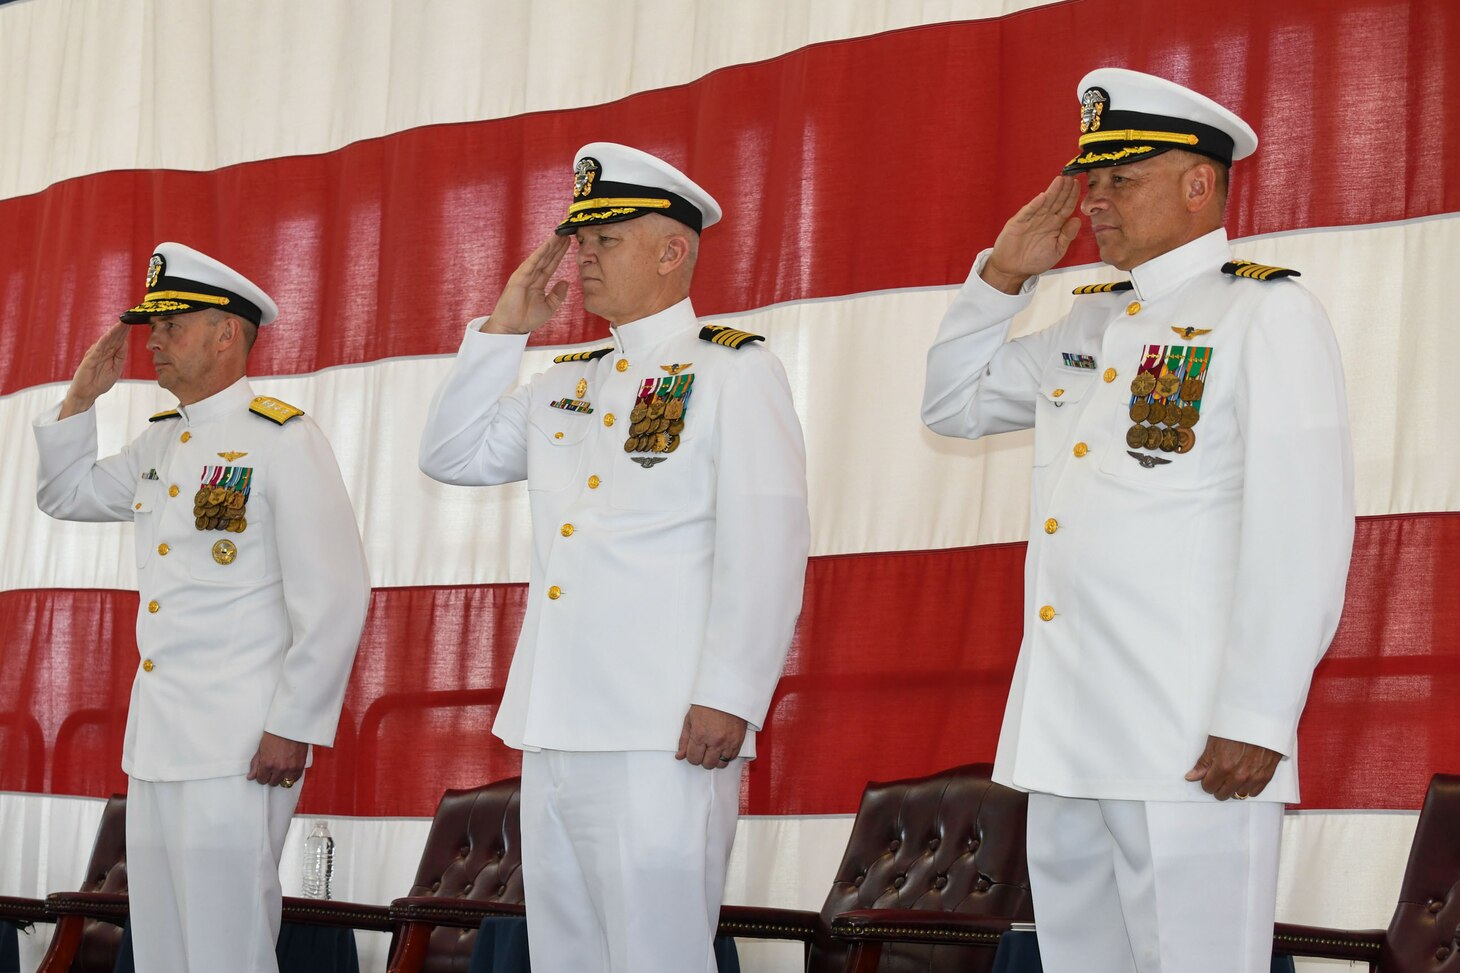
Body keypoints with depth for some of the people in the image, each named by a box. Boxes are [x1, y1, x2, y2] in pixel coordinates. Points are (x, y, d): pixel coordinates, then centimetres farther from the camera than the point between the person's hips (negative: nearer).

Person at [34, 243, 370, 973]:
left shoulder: (281, 439, -11)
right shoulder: (159, 443, 14)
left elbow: (334, 595, -15)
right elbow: (66, 495, 29)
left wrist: (293, 727, -16)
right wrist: (82, 397, 14)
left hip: (240, 743, -8)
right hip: (155, 740, 8)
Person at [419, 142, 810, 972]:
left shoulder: (735, 372, -2)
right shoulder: (565, 388, 21)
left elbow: (766, 545, -10)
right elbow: (451, 455, 25)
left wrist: (727, 698, -19)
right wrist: (503, 329, 16)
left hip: (664, 737, -8)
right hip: (556, 731, 8)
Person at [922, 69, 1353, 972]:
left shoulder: (1268, 314, -4)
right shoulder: (1088, 325, 18)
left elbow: (1302, 532, -12)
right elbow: (954, 404, 31)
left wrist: (1255, 721, -18)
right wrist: (1004, 275, 16)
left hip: (1191, 750, -7)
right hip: (1065, 742, 7)